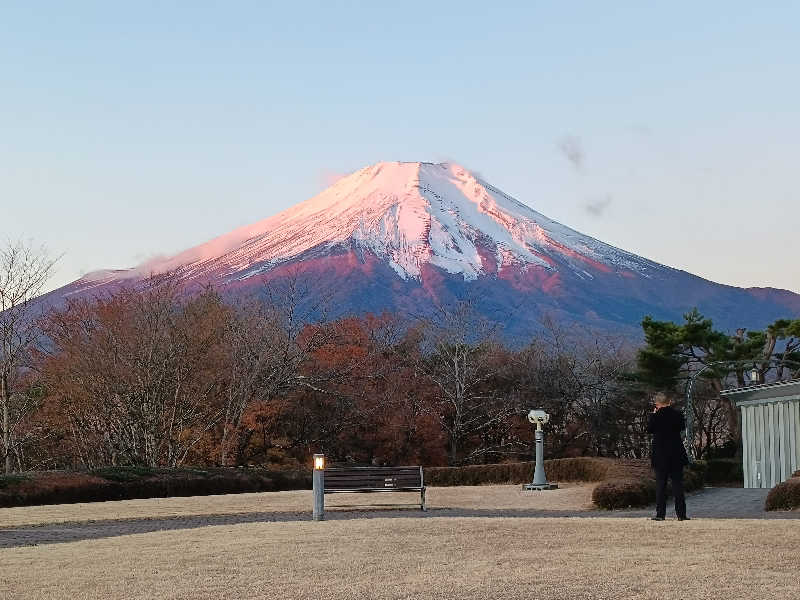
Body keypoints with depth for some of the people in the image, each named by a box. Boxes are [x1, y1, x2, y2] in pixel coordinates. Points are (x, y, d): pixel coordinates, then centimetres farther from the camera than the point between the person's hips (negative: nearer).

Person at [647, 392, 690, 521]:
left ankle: (660, 514, 1)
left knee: (660, 484, 4)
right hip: (677, 454, 2)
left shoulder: (656, 416, -10)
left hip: (660, 455, -2)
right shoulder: (677, 415, -3)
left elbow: (649, 430, 2)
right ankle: (681, 514, 4)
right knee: (677, 483, 6)